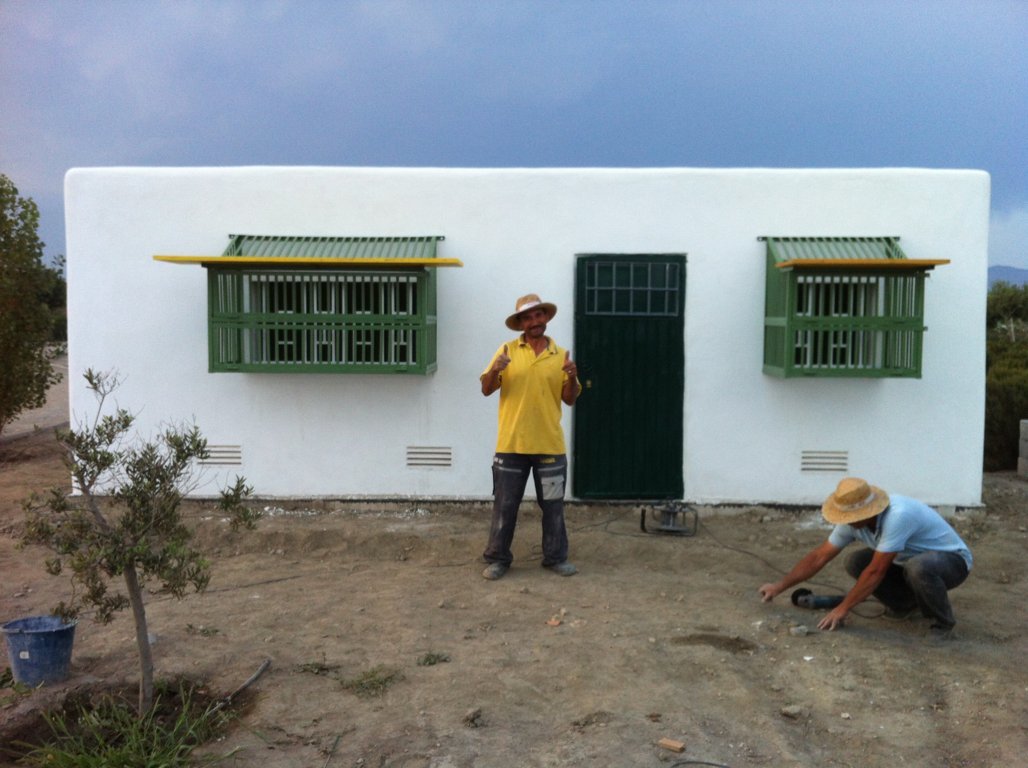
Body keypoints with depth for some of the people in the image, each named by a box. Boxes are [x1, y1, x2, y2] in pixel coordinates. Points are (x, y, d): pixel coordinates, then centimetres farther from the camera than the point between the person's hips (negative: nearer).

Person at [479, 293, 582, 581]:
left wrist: (572, 378, -14)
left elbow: (570, 399, 6)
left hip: (550, 446, 1)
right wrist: (495, 370, -21)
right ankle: (498, 558, 18)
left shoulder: (561, 355, 4)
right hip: (511, 444, -1)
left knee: (553, 505, 10)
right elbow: (486, 390, -1)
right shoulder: (507, 351, 0)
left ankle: (555, 557, 23)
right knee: (505, 505, 6)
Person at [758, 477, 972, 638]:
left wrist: (842, 609, -24)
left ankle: (943, 622, -11)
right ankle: (907, 603, 10)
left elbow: (876, 572, -32)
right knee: (855, 563, -11)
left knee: (918, 567, -40)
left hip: (952, 559, -7)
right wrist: (779, 587, -5)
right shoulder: (853, 520, -13)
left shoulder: (897, 516, -37)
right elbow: (819, 556, -5)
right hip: (909, 560, 7)